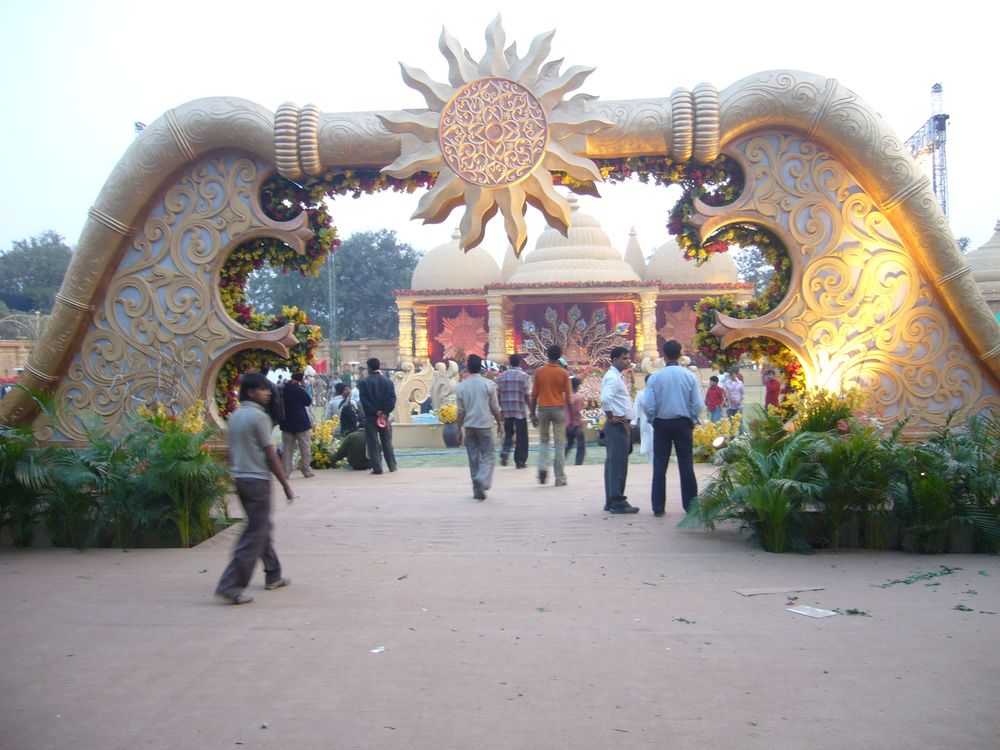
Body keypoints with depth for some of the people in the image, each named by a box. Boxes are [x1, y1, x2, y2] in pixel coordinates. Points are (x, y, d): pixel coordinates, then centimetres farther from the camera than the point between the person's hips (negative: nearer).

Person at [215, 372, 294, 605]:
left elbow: (232, 452, 13)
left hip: (240, 479, 9)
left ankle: (273, 576, 29)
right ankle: (230, 586, -7)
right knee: (255, 535, -4)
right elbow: (270, 455, -14)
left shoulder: (234, 417, 10)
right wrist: (286, 485, -8)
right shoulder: (259, 416, -14)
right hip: (258, 480, -9)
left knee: (261, 527, 19)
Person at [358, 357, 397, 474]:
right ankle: (392, 466, 16)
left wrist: (376, 412, -10)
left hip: (370, 417, -3)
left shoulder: (364, 383, -7)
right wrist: (384, 412, -7)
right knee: (387, 442, 13)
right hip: (385, 416, 3)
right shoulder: (388, 381, 2)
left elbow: (364, 401, -13)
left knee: (373, 443, 2)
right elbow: (392, 399, -5)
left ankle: (377, 468, -2)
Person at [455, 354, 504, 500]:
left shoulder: (461, 386, -1)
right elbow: (495, 408, -2)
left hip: (469, 426, 2)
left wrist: (459, 430, 9)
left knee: (473, 458, 10)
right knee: (488, 456, 3)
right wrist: (500, 424, 11)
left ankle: (477, 489, 14)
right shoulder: (488, 384, -6)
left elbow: (460, 411, 2)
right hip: (484, 425, -2)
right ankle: (482, 480, -22)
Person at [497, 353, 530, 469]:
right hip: (520, 411, -4)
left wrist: (501, 408, 15)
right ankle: (520, 461, 9)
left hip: (506, 411, 4)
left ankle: (504, 452, -8)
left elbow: (498, 394, 6)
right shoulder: (523, 375, -6)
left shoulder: (502, 376, 6)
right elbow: (526, 396, -9)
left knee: (508, 433, 17)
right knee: (521, 437, 6)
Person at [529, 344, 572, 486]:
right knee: (559, 444, 4)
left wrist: (533, 414, 10)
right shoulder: (563, 373, -4)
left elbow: (534, 395, 3)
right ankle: (560, 478, 6)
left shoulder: (539, 371, 1)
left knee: (544, 441, 17)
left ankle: (542, 467, -5)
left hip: (543, 409, 1)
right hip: (558, 410, -1)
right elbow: (568, 396, -2)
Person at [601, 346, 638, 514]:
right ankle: (617, 502, -5)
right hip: (617, 425, -10)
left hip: (621, 425, 10)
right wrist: (612, 417, -19)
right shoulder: (612, 377, -14)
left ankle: (611, 502, 17)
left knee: (613, 464, 12)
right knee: (618, 464, -8)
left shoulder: (617, 376, 18)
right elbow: (605, 399, -30)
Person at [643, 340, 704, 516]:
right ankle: (690, 505, 10)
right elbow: (698, 405, -5)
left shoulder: (655, 377, -7)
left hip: (661, 424, 0)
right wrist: (692, 421, 10)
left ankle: (658, 507, 7)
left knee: (659, 466, 5)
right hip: (683, 424, 0)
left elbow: (648, 406, -8)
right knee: (686, 465, 7)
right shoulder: (689, 376, -5)